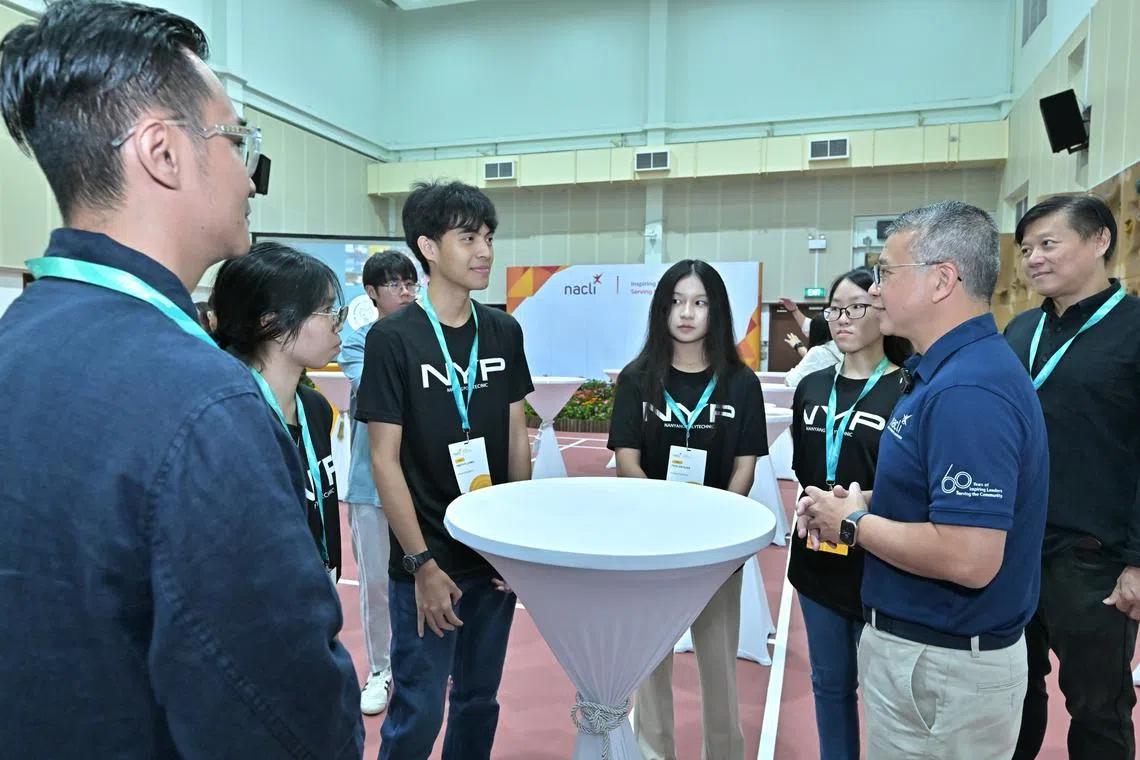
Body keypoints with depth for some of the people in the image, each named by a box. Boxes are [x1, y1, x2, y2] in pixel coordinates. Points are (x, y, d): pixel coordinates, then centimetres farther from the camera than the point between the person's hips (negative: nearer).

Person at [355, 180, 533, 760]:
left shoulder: (503, 331, 2)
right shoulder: (392, 338, -12)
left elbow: (516, 439, 7)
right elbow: (385, 461, -12)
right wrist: (422, 563, -13)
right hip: (428, 562, -4)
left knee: (479, 699, 19)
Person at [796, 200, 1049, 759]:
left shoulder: (966, 391, -27)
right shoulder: (954, 369, 6)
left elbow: (969, 558, -32)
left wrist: (853, 524, -18)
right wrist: (859, 502, 1)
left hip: (940, 665, -9)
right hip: (926, 641, 9)